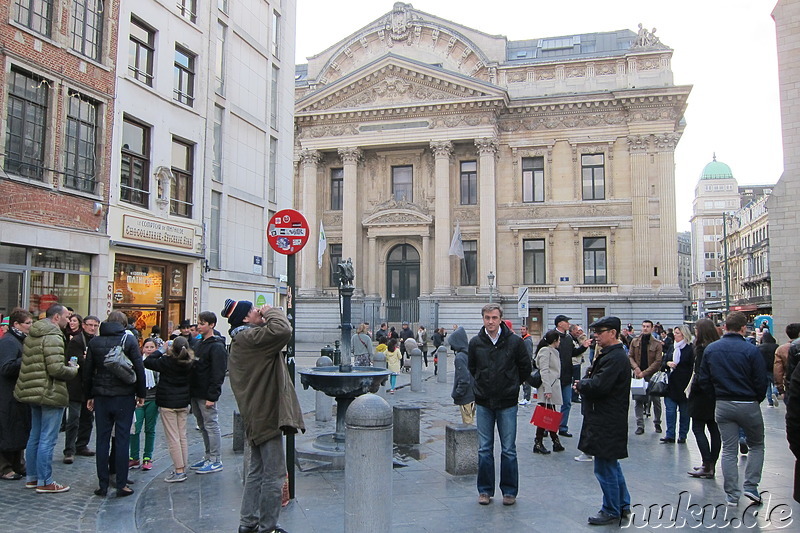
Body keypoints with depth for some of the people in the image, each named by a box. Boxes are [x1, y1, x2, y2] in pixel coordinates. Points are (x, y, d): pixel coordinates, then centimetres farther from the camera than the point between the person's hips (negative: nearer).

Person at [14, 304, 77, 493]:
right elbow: (56, 369, -25)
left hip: (34, 391, 10)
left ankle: (31, 477, 26)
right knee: (47, 440, -2)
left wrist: (66, 366, 12)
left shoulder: (31, 335, 13)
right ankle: (45, 482, 4)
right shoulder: (53, 337, -18)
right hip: (51, 394, -10)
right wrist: (73, 370, -5)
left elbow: (33, 365, 16)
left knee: (35, 436, 17)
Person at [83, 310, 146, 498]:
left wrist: (89, 396, 17)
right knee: (122, 440, 2)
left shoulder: (94, 342, 6)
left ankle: (103, 485, 13)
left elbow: (87, 371, 9)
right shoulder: (129, 339, -4)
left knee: (102, 440, 9)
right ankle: (121, 485, 5)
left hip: (101, 397, 3)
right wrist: (141, 394, 2)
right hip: (124, 396, -3)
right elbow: (139, 368, -6)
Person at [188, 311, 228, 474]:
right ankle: (208, 456, 26)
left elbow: (218, 374, -18)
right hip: (196, 393, 9)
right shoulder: (198, 343, 14)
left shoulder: (216, 346, -14)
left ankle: (216, 460, 6)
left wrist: (211, 396, -21)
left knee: (211, 425, -2)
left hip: (207, 394, -9)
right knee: (202, 426, 15)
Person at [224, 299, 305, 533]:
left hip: (256, 415, 11)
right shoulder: (248, 338, -18)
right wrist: (270, 312, -16)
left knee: (257, 470, 18)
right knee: (274, 473, -2)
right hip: (267, 415, -11)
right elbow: (282, 330, -30)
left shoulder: (241, 340, 15)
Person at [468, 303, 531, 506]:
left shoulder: (515, 341, -5)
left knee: (509, 450, 4)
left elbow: (525, 368, 7)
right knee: (484, 449, 7)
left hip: (507, 403, -2)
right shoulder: (475, 343, 0)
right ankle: (485, 490, 18)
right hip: (483, 402, 2)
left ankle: (509, 491, 17)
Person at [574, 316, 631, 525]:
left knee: (605, 468, 0)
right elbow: (595, 379, 15)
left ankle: (611, 511, 13)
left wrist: (580, 384, -10)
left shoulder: (615, 358, -20)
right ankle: (623, 505, 32)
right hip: (605, 419, 11)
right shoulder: (608, 354, 14)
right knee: (611, 465, 20)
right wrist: (585, 383, -5)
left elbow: (599, 386, -27)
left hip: (608, 421, -11)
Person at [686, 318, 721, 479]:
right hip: (716, 394, 8)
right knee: (714, 430, 10)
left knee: (698, 429, -1)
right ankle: (711, 464, 17)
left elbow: (700, 374, -18)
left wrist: (692, 389, -8)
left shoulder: (703, 348, -16)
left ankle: (707, 466, -4)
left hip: (703, 395, -8)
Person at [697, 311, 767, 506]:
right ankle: (751, 486, 10)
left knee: (729, 450, 8)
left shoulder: (710, 349, -1)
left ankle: (732, 495, 10)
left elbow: (703, 380, 2)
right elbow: (761, 382, -10)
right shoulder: (751, 350, -13)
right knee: (756, 446, 18)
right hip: (748, 405, -3)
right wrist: (757, 400, 8)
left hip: (722, 406, 3)